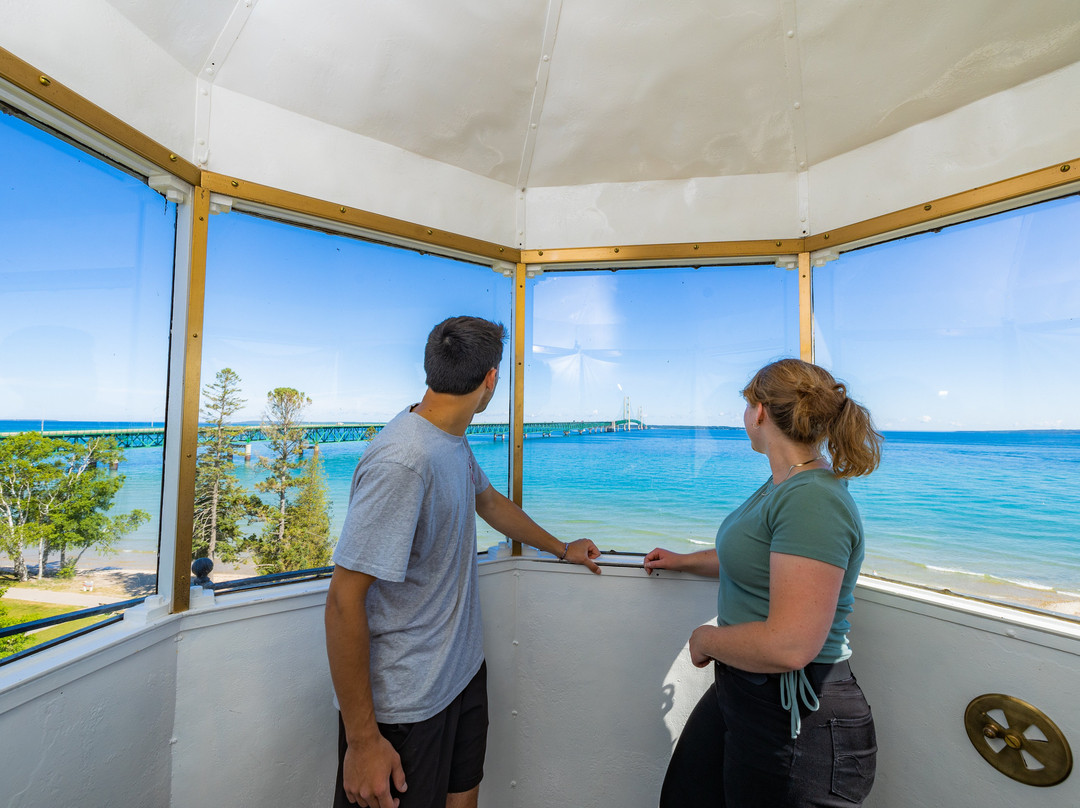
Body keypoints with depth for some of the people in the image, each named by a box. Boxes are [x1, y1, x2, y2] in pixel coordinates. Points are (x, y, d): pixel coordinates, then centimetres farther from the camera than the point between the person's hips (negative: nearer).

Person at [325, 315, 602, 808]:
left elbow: (488, 501, 15)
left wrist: (562, 549, 25)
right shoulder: (402, 462, -30)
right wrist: (363, 739, -15)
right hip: (405, 706, -8)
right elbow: (344, 600, -25)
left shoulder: (454, 441, -1)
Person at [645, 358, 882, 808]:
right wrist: (683, 561, 28)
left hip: (795, 720, -8)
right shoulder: (782, 485, 3)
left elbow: (789, 646, -33)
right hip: (739, 689, 8)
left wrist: (706, 639, -15)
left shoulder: (814, 500, -28)